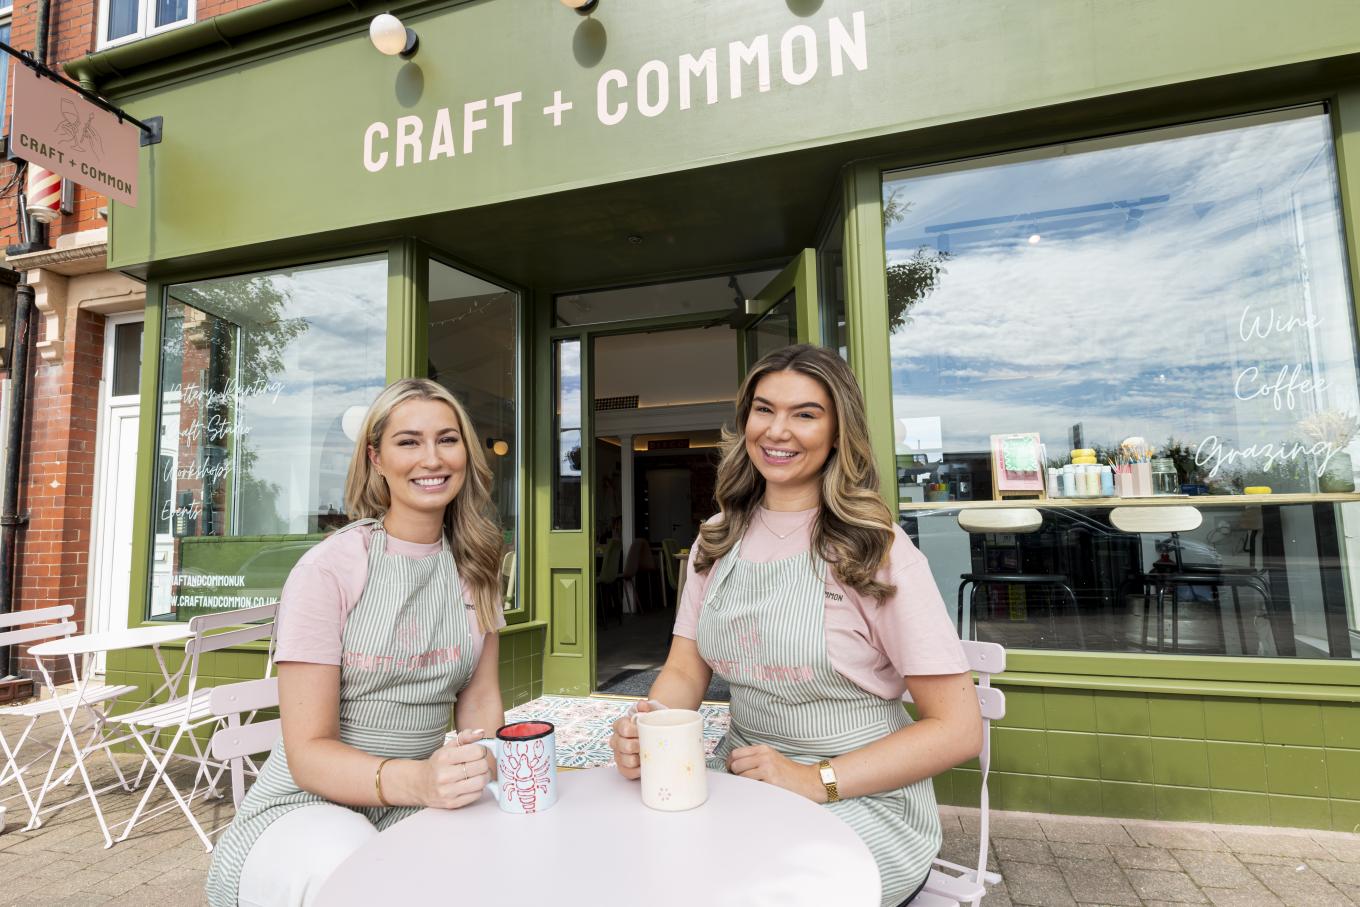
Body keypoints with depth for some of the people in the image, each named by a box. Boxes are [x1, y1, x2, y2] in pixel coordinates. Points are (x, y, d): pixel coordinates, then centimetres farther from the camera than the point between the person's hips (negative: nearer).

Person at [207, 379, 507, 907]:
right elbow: (309, 752, -14)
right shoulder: (326, 571, -14)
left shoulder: (474, 568, 0)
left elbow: (480, 697, 5)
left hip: (411, 807, 4)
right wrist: (417, 780, -32)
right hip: (305, 805, -3)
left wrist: (491, 771, -16)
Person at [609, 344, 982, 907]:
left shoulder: (876, 550, -12)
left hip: (862, 797, -4)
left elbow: (957, 729, -13)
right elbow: (684, 671, 2)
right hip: (741, 777, 4)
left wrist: (816, 780, -22)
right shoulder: (718, 540, 4)